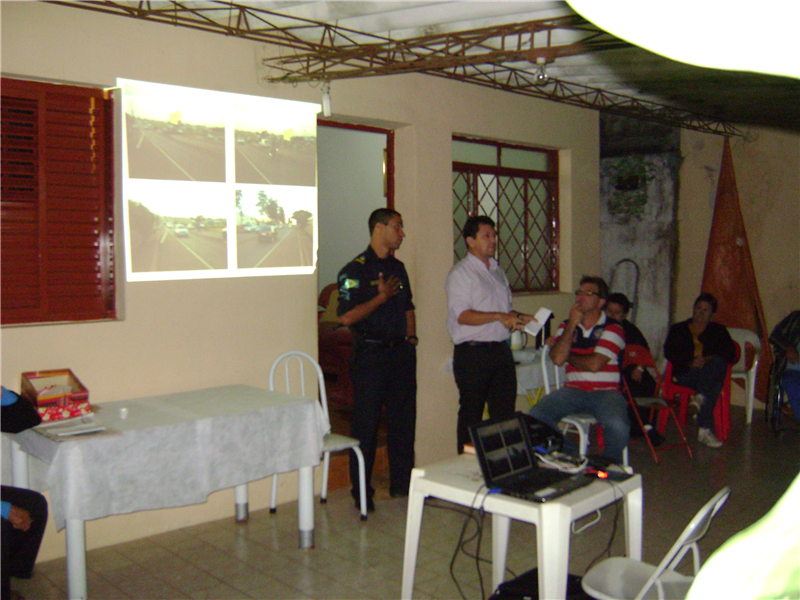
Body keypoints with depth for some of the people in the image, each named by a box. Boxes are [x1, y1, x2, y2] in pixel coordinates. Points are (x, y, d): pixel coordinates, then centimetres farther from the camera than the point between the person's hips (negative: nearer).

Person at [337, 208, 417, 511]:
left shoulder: (398, 267, 14)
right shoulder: (355, 270, -9)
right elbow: (347, 316, -17)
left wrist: (410, 335, 12)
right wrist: (381, 296, -15)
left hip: (401, 352, 7)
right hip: (371, 353, -7)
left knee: (404, 420, 12)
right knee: (366, 425, 0)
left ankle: (402, 483, 25)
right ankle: (362, 492, 12)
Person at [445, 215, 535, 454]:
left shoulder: (498, 271, 18)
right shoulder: (460, 273, -7)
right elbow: (462, 315, -17)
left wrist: (518, 318, 2)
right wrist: (499, 317, -22)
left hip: (501, 350, 7)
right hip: (473, 353, -7)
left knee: (505, 412, 9)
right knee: (471, 416, 1)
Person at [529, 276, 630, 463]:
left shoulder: (613, 329, 1)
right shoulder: (566, 326, 15)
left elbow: (594, 365, -12)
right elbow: (557, 358, -4)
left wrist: (567, 355, 3)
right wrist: (572, 325, -4)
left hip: (606, 392, -3)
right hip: (573, 390, 3)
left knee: (617, 426, -33)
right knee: (536, 415, -22)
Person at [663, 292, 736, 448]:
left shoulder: (718, 330, 28)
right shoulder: (678, 329, 26)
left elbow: (730, 353, 10)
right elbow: (669, 353, 8)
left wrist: (708, 360, -10)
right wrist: (690, 363, -11)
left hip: (712, 373, 2)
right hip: (685, 373, -1)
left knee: (718, 362, -37)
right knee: (715, 384, -36)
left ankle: (700, 396, -48)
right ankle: (706, 428, -44)